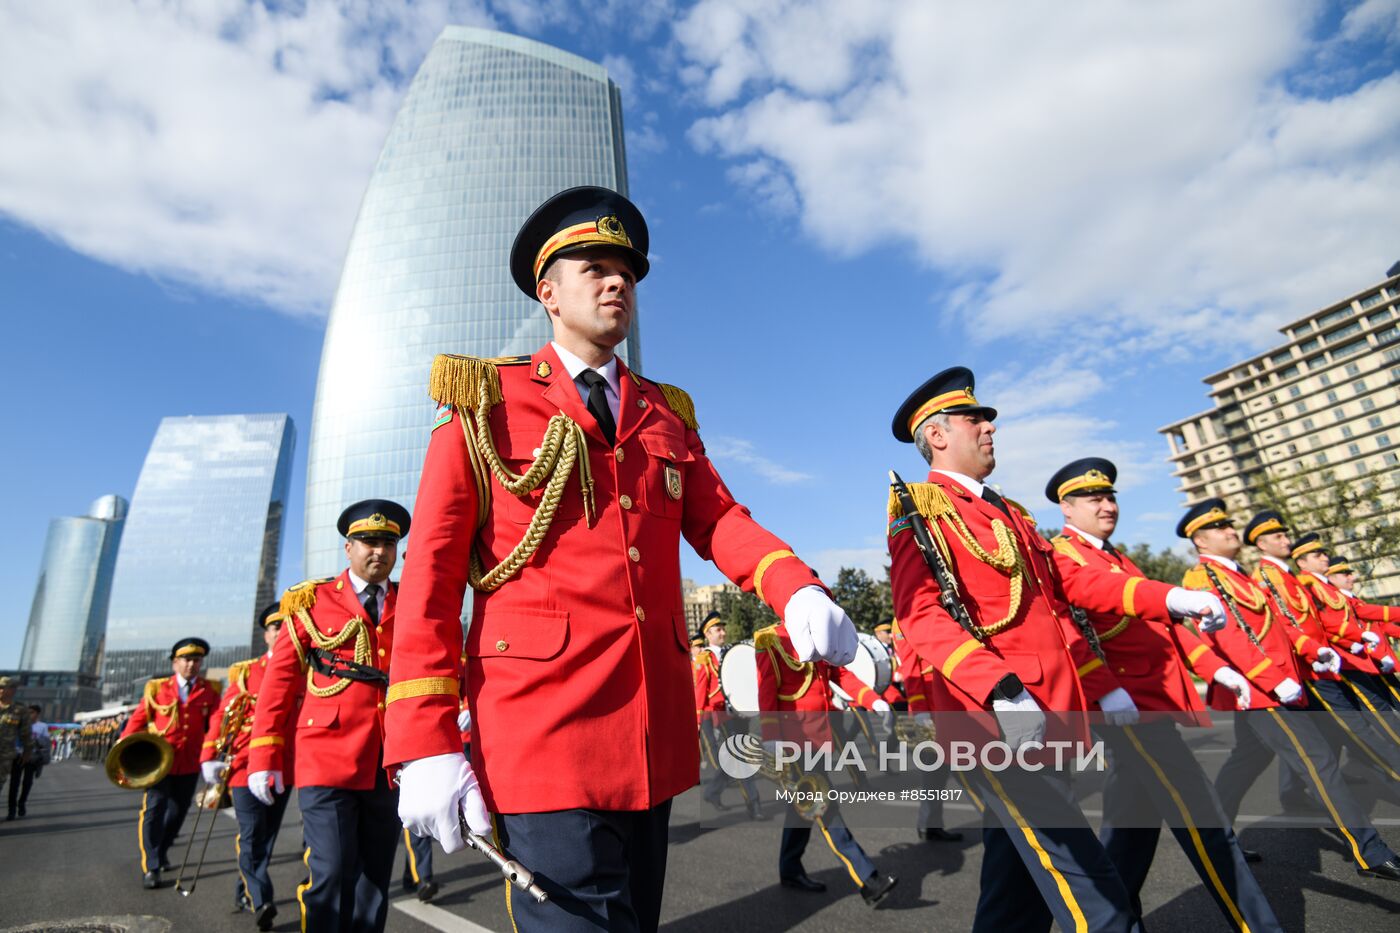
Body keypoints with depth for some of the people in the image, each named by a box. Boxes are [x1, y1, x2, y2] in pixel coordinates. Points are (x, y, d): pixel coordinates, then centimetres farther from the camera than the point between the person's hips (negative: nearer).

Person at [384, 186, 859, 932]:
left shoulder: (666, 414, 14)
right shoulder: (485, 400, 1)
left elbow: (720, 520, 4)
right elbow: (432, 572, -5)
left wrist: (797, 591, -17)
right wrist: (426, 744, -11)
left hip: (652, 732, 5)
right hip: (542, 727, -5)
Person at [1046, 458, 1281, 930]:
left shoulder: (1118, 557, 20)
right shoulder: (1061, 554, -10)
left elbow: (1161, 622, 19)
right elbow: (1093, 585, -33)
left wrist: (1215, 668, 7)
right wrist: (1174, 595, -49)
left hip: (1156, 698, 9)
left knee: (1132, 822, 16)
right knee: (1204, 820, -7)